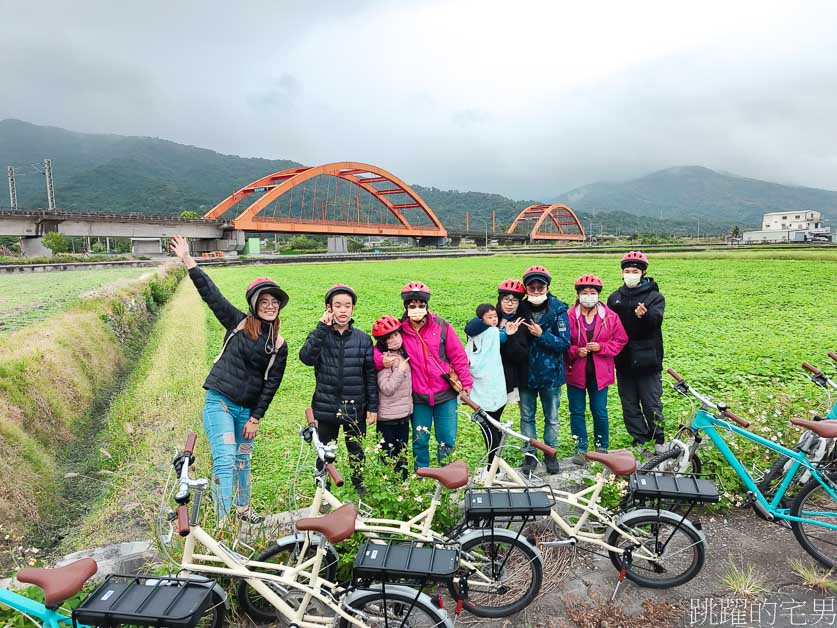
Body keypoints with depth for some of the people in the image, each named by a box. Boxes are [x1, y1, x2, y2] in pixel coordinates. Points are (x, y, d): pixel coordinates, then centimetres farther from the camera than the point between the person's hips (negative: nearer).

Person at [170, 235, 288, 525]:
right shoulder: (238, 322, -4)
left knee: (243, 461, 19)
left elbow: (271, 385, 0)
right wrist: (187, 260, -14)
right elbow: (211, 293, -9)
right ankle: (222, 524, -6)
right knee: (224, 461, -12)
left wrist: (255, 418, -2)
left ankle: (243, 508, 40)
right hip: (219, 402, -3)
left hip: (248, 409, 3)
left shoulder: (279, 345, 0)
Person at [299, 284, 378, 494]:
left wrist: (373, 407, 0)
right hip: (326, 407, -1)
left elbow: (370, 374, 2)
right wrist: (322, 328, -25)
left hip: (355, 408, 1)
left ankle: (359, 484, 38)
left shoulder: (363, 339, 0)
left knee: (356, 450, 17)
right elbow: (306, 357, -23)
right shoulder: (320, 335, -2)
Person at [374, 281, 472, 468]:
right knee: (420, 441, 11)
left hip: (445, 393, -1)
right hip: (418, 397, 1)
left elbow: (458, 355, -1)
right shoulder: (400, 330, -4)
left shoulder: (441, 326, -6)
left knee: (447, 441, 7)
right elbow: (377, 350, 4)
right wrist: (382, 359, -19)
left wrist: (466, 383, -1)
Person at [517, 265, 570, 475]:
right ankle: (530, 454, 26)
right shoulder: (520, 309, -2)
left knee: (552, 417, 12)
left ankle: (550, 453, 28)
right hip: (525, 372, 2)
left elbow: (564, 343, -12)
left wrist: (542, 335, -21)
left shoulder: (558, 310, -8)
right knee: (527, 416, 12)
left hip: (550, 373, -2)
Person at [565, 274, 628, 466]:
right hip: (576, 372, 0)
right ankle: (581, 450, 19)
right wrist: (575, 351, -16)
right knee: (577, 412, 7)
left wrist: (600, 347, -11)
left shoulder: (610, 316, 0)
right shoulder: (570, 317, -6)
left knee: (600, 412, 8)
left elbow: (620, 340, 3)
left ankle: (602, 447, 26)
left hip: (599, 373, 1)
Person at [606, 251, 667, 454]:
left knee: (652, 404, 3)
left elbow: (656, 319, -20)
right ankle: (640, 441, 24)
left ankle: (658, 441, 23)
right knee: (630, 405, 10)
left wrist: (645, 314, -43)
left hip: (647, 360, -3)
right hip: (624, 361, 4)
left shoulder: (654, 296, -1)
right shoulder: (614, 298, 9)